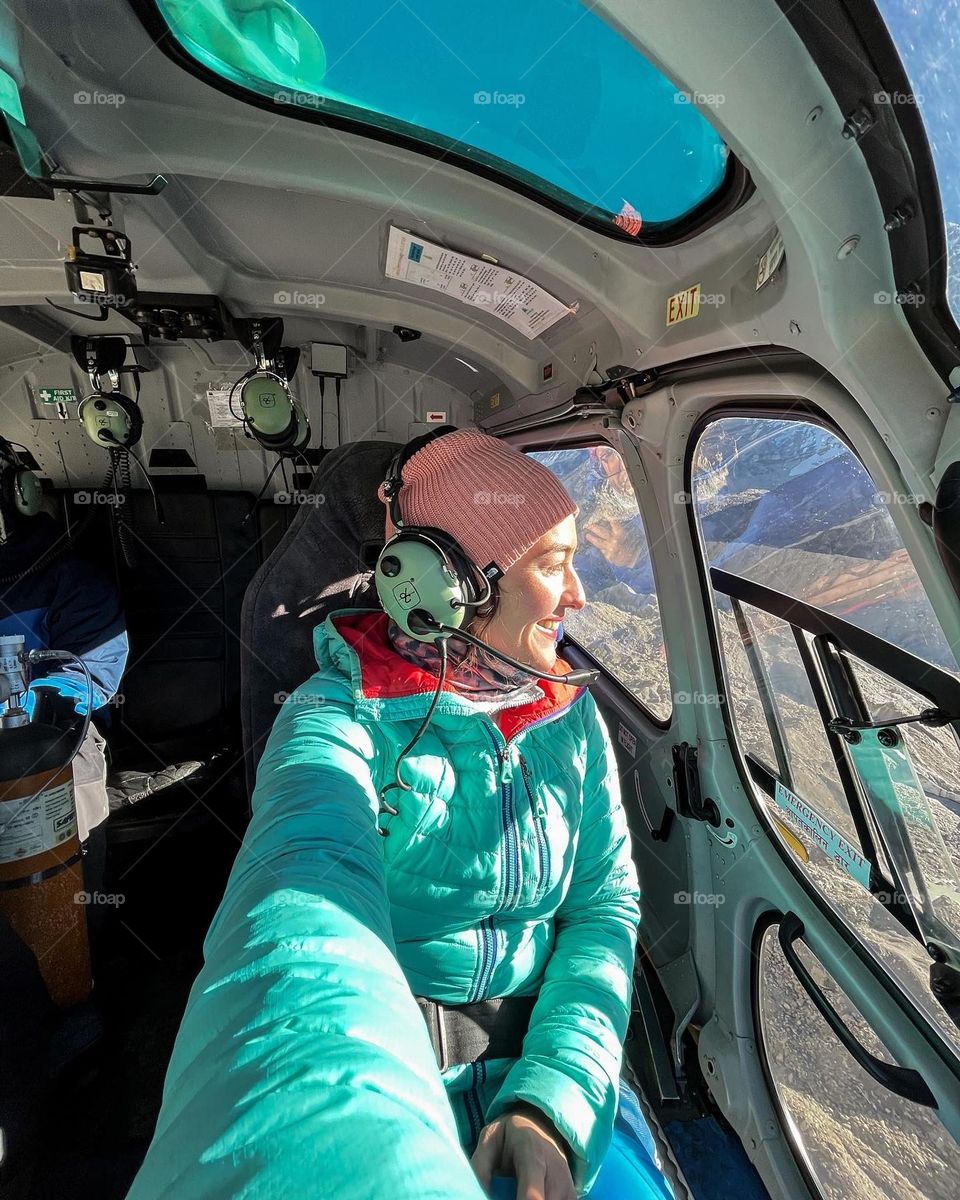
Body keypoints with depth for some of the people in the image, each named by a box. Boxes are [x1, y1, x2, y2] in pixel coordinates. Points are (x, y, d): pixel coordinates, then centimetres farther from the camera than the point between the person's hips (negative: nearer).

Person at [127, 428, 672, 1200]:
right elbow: (306, 903, -36)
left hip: (540, 1057, 3)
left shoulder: (572, 716, -3)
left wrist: (554, 1103, -15)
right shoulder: (342, 719, -18)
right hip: (387, 1071, -2)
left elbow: (605, 902, -2)